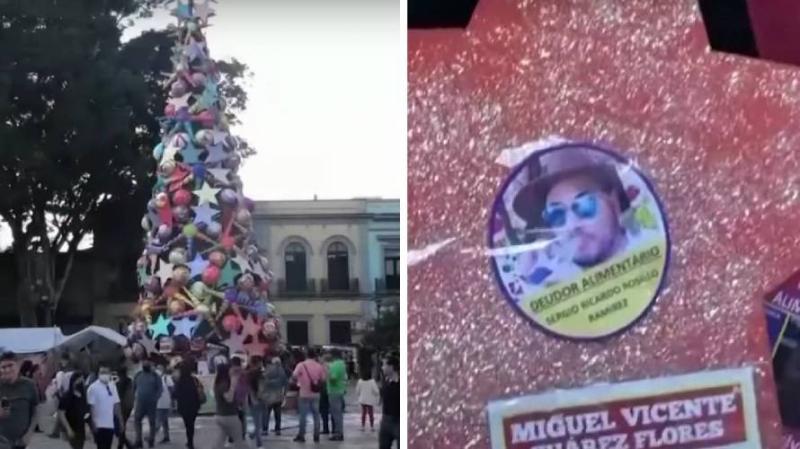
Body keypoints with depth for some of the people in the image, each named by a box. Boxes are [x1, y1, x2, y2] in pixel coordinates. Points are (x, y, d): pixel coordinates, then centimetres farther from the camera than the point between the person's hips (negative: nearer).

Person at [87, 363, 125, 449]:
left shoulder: (112, 386, 8)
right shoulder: (93, 388, -10)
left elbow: (116, 404, 11)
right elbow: (91, 407, -12)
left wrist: (120, 421, 9)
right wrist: (93, 423, -17)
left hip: (110, 424, 6)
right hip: (99, 425, -6)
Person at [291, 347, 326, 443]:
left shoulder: (301, 365, -8)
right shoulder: (319, 366, 0)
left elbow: (294, 377, -14)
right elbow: (323, 380, 3)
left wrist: (298, 381, 6)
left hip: (304, 394, -2)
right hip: (315, 394, 2)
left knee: (303, 415, 4)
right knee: (316, 415, 9)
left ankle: (301, 436, 7)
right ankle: (316, 436, 10)